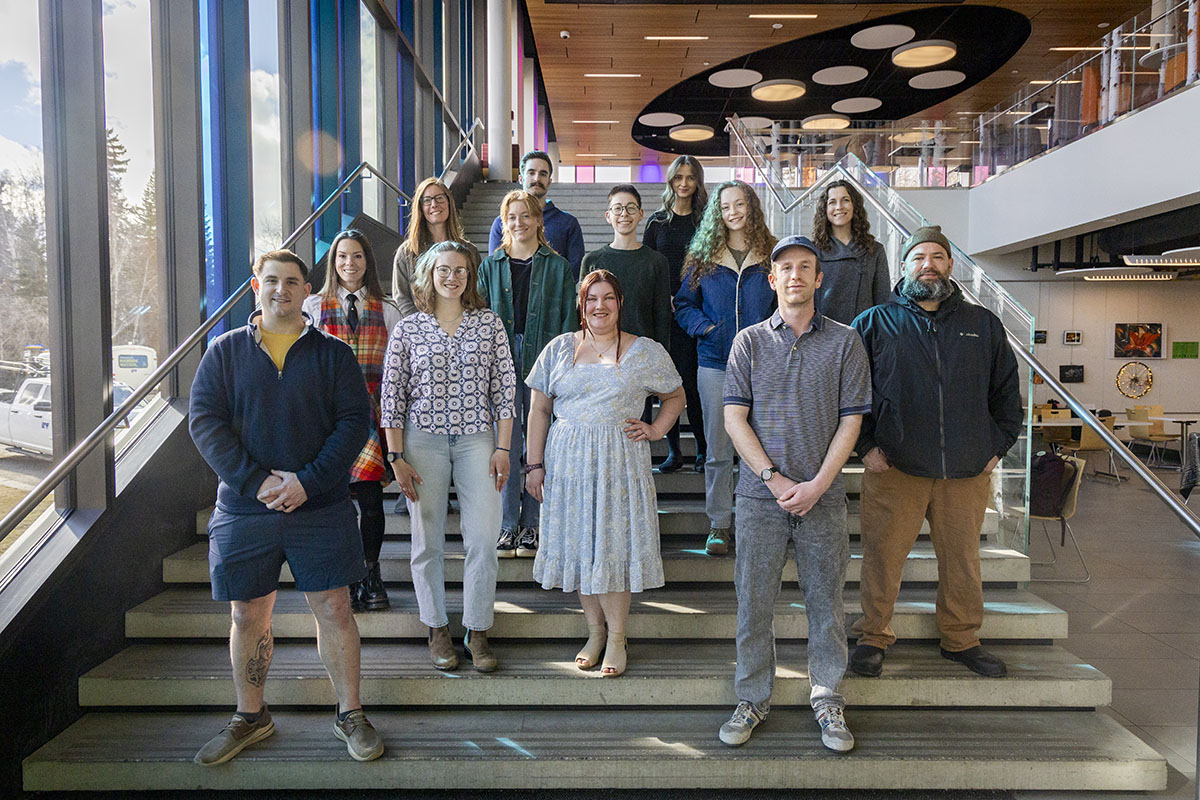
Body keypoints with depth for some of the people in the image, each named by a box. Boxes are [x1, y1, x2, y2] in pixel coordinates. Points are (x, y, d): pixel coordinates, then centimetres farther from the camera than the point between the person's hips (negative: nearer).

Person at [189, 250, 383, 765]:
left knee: (333, 608, 2)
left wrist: (308, 480, -15)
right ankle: (250, 718, 31)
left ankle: (350, 714, 18)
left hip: (320, 507, -1)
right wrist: (255, 481, -13)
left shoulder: (333, 353, 3)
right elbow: (204, 423, -1)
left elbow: (355, 421, -4)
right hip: (244, 509, 1)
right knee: (248, 615, 10)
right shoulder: (225, 351, 5)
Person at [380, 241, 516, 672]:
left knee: (483, 538, -5)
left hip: (476, 439, 0)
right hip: (423, 440, 0)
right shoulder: (408, 329, 4)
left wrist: (502, 448, -1)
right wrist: (396, 457, -2)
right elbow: (392, 395, 3)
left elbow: (504, 387, 4)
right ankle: (438, 631, 21)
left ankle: (478, 632, 10)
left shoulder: (489, 323, 6)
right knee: (429, 540, 6)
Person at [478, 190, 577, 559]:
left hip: (543, 360, -1)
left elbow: (568, 320, 3)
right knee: (506, 443, 1)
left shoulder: (557, 266, 5)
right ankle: (508, 525, 11)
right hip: (502, 360, 1)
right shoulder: (491, 265, 9)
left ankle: (531, 525, 16)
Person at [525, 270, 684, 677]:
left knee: (614, 545, -2)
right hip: (567, 461, 2)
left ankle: (616, 637, 13)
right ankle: (595, 631, 22)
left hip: (620, 462, -2)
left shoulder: (646, 352, 4)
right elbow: (539, 409, 7)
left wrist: (656, 430, 1)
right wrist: (535, 464, 2)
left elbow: (676, 395, 17)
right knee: (577, 545, 6)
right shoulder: (559, 348, 7)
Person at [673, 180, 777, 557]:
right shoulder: (703, 258, 7)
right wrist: (705, 327, -6)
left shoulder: (771, 256, 5)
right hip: (715, 363, 1)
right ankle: (718, 525, 15)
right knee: (718, 450, 5)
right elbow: (684, 304, 11)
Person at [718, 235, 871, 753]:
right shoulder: (749, 341, 5)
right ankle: (752, 699, 23)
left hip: (822, 496, 0)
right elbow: (734, 419, 0)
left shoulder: (845, 342, 5)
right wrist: (774, 478, -10)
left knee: (826, 602, 8)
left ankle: (827, 700, 25)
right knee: (754, 602, 6)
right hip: (760, 495, 0)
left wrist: (817, 485, -10)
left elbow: (851, 420, 0)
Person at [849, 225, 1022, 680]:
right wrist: (867, 445, -3)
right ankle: (873, 638, 18)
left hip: (967, 471, 3)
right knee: (882, 555, 1)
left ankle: (962, 639, 31)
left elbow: (1007, 391, 17)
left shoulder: (984, 325, 12)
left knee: (962, 558, 12)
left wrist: (998, 447, 9)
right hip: (894, 468, -2)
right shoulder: (874, 323, 4)